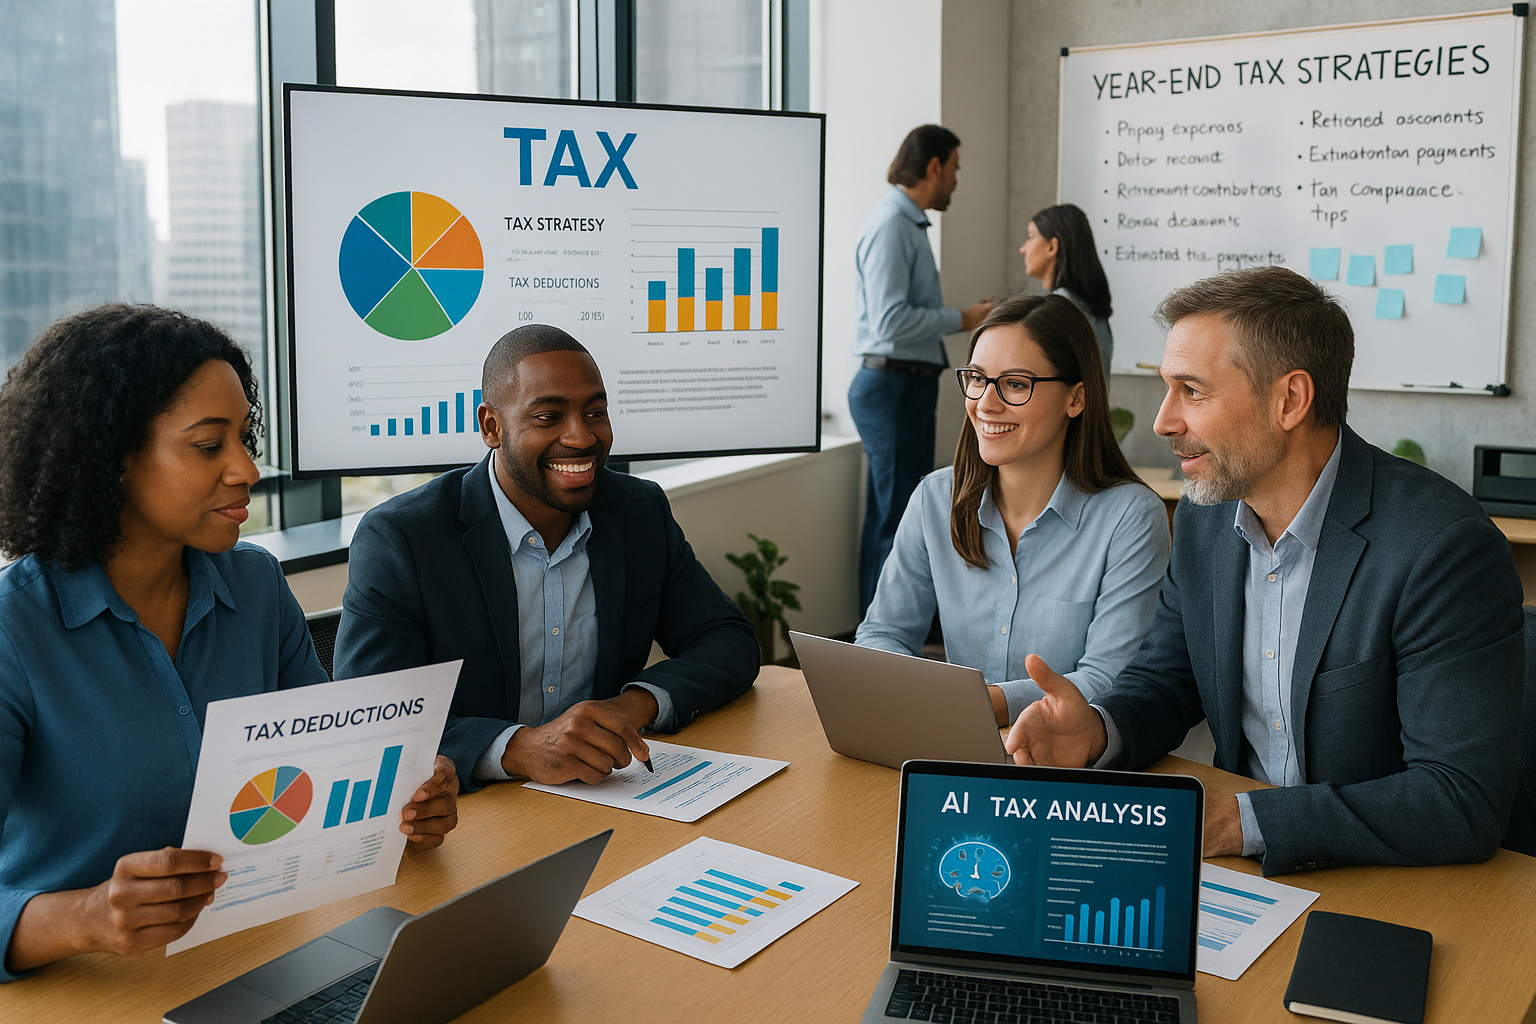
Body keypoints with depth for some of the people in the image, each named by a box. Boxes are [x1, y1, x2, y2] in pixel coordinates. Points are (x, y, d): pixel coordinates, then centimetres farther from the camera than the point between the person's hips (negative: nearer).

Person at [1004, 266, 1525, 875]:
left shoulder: (1448, 549, -20)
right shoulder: (1204, 517, 1)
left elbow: (1467, 802, -24)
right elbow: (1163, 682, 11)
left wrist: (1240, 822, -29)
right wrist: (1097, 729, -13)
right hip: (1244, 870, 6)